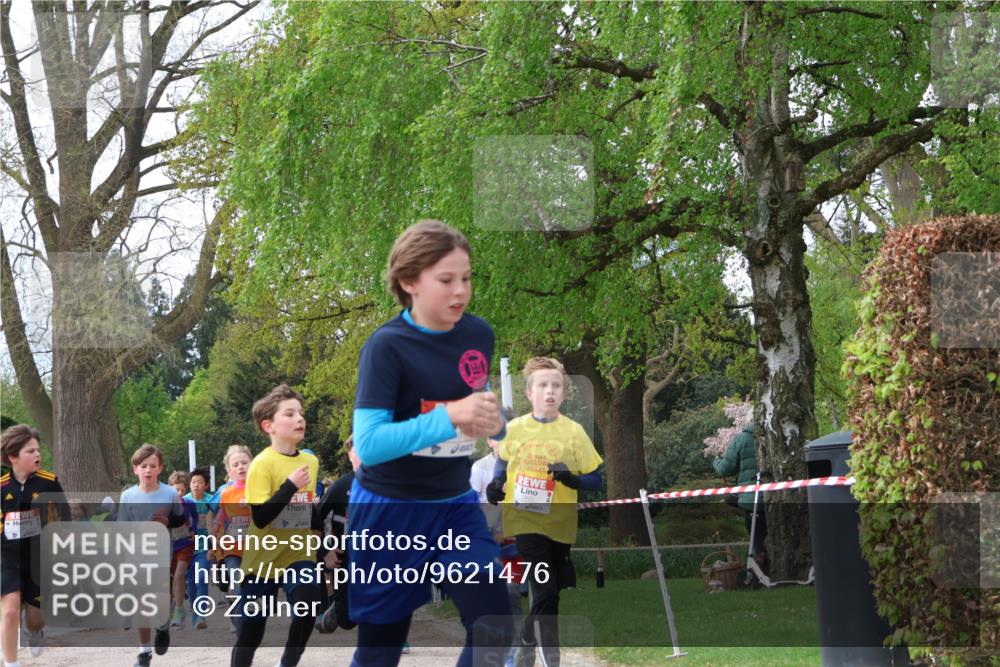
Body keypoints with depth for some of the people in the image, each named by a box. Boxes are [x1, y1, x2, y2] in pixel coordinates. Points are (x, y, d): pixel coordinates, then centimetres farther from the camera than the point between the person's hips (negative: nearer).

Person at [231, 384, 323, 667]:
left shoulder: (310, 462, 4)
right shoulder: (263, 464, -15)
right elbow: (260, 517, -24)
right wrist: (290, 485, -27)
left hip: (299, 554, 4)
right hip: (263, 558, -4)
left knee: (308, 605, -22)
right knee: (250, 630, 3)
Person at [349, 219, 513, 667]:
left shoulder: (480, 335, -1)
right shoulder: (387, 347, -19)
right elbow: (368, 444, -26)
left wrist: (493, 421, -7)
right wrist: (451, 417, -34)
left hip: (455, 506, 5)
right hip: (389, 512, -5)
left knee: (494, 629, -7)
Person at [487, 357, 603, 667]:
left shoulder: (573, 431, -5)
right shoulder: (514, 429, -2)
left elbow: (596, 479, -2)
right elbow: (503, 462, 17)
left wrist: (571, 479, -21)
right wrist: (497, 485, -2)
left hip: (560, 524, 2)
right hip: (525, 520, -2)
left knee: (546, 594, 13)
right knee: (546, 592, -13)